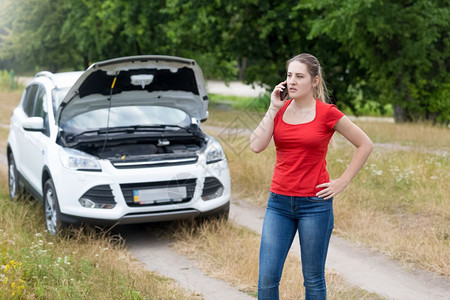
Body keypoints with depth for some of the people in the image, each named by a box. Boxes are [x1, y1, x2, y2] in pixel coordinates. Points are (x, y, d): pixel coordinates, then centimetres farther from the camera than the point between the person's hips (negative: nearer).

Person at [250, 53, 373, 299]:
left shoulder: (327, 113, -6)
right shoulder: (280, 110, 6)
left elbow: (365, 144, 1)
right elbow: (256, 146, -7)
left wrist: (342, 182, -2)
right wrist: (273, 108, -6)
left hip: (314, 204, -4)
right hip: (279, 202, 4)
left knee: (313, 279, 7)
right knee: (267, 278, 2)